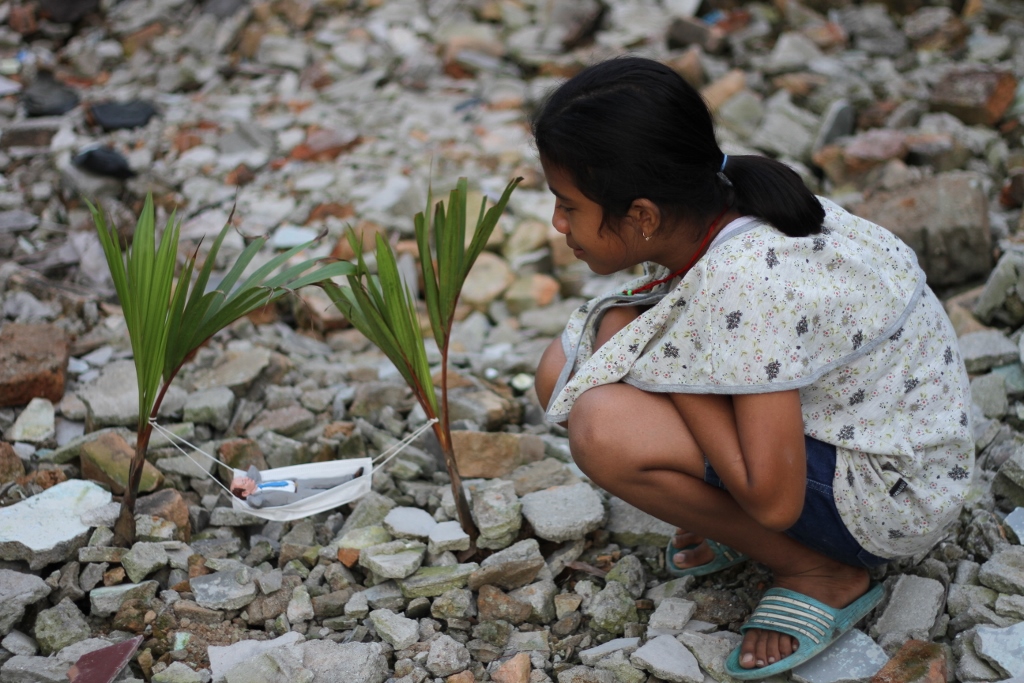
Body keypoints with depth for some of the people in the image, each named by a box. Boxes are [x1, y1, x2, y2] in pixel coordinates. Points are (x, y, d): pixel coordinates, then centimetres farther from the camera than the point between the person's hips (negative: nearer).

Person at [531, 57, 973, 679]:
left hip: (893, 493, -8)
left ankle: (823, 574, -7)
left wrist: (670, 368, -21)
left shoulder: (745, 285, -33)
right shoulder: (707, 213, -8)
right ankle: (737, 524, 8)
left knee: (604, 430, -28)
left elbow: (775, 501, -31)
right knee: (568, 375, -3)